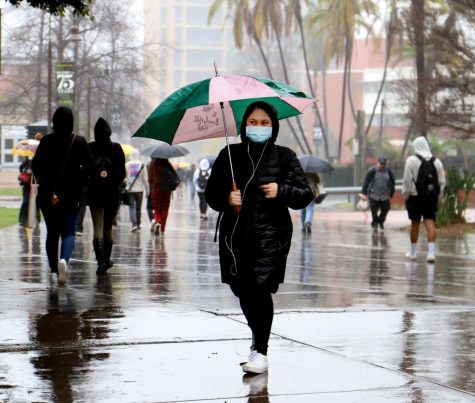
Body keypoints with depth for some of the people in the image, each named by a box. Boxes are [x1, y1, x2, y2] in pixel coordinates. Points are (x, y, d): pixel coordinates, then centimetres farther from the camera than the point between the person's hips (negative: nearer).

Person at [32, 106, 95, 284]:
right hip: (71, 195, -1)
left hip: (47, 194, 1)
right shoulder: (79, 142, -2)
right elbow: (90, 167, -3)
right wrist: (79, 182, 10)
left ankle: (53, 270, 11)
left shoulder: (46, 141, -1)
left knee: (52, 232, 12)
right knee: (68, 231, 3)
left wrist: (46, 187, 0)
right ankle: (64, 259, -25)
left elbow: (35, 165, -6)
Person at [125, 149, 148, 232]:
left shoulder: (127, 165, -2)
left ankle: (134, 224, -19)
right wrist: (147, 190, 5)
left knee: (131, 207, -3)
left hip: (130, 189, -1)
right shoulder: (142, 165, -3)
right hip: (139, 189, 1)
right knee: (138, 208, 13)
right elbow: (145, 179, -2)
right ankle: (138, 224, 20)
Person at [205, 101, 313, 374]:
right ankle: (258, 336, 35)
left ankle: (261, 351, -6)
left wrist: (281, 191, -15)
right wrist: (227, 198, -10)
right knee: (242, 289, 8)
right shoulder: (229, 155, 10)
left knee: (260, 288, -13)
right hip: (235, 234, 3)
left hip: (270, 234, -3)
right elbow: (212, 193, 11)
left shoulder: (284, 157, 6)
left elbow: (306, 195, 3)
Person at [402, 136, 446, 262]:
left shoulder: (411, 160, -6)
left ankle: (413, 252, 22)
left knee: (415, 224, 9)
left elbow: (407, 181, -8)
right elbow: (442, 182, 6)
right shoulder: (437, 161, 5)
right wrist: (437, 197, 14)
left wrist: (405, 195, 3)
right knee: (430, 224, -1)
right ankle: (431, 253, -13)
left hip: (415, 197, -2)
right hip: (432, 198, 2)